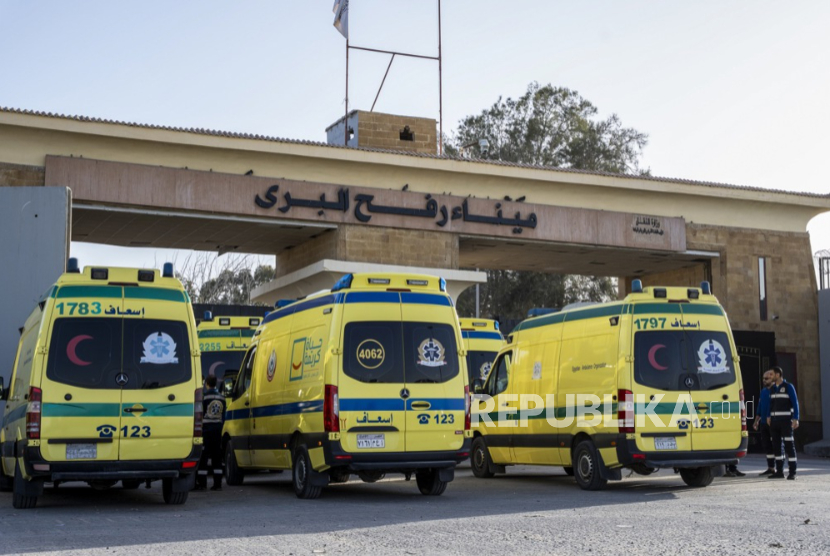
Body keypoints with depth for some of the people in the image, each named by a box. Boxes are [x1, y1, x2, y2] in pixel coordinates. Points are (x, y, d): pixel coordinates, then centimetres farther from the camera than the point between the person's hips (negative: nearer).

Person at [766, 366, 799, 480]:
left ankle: (792, 472, -7)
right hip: (774, 420, 6)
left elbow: (795, 403, -7)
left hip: (785, 420, -6)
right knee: (776, 445, 6)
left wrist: (795, 419, -15)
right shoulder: (772, 388, 13)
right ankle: (779, 471, 11)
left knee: (789, 445, -8)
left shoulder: (789, 387, -5)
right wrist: (769, 417, 8)